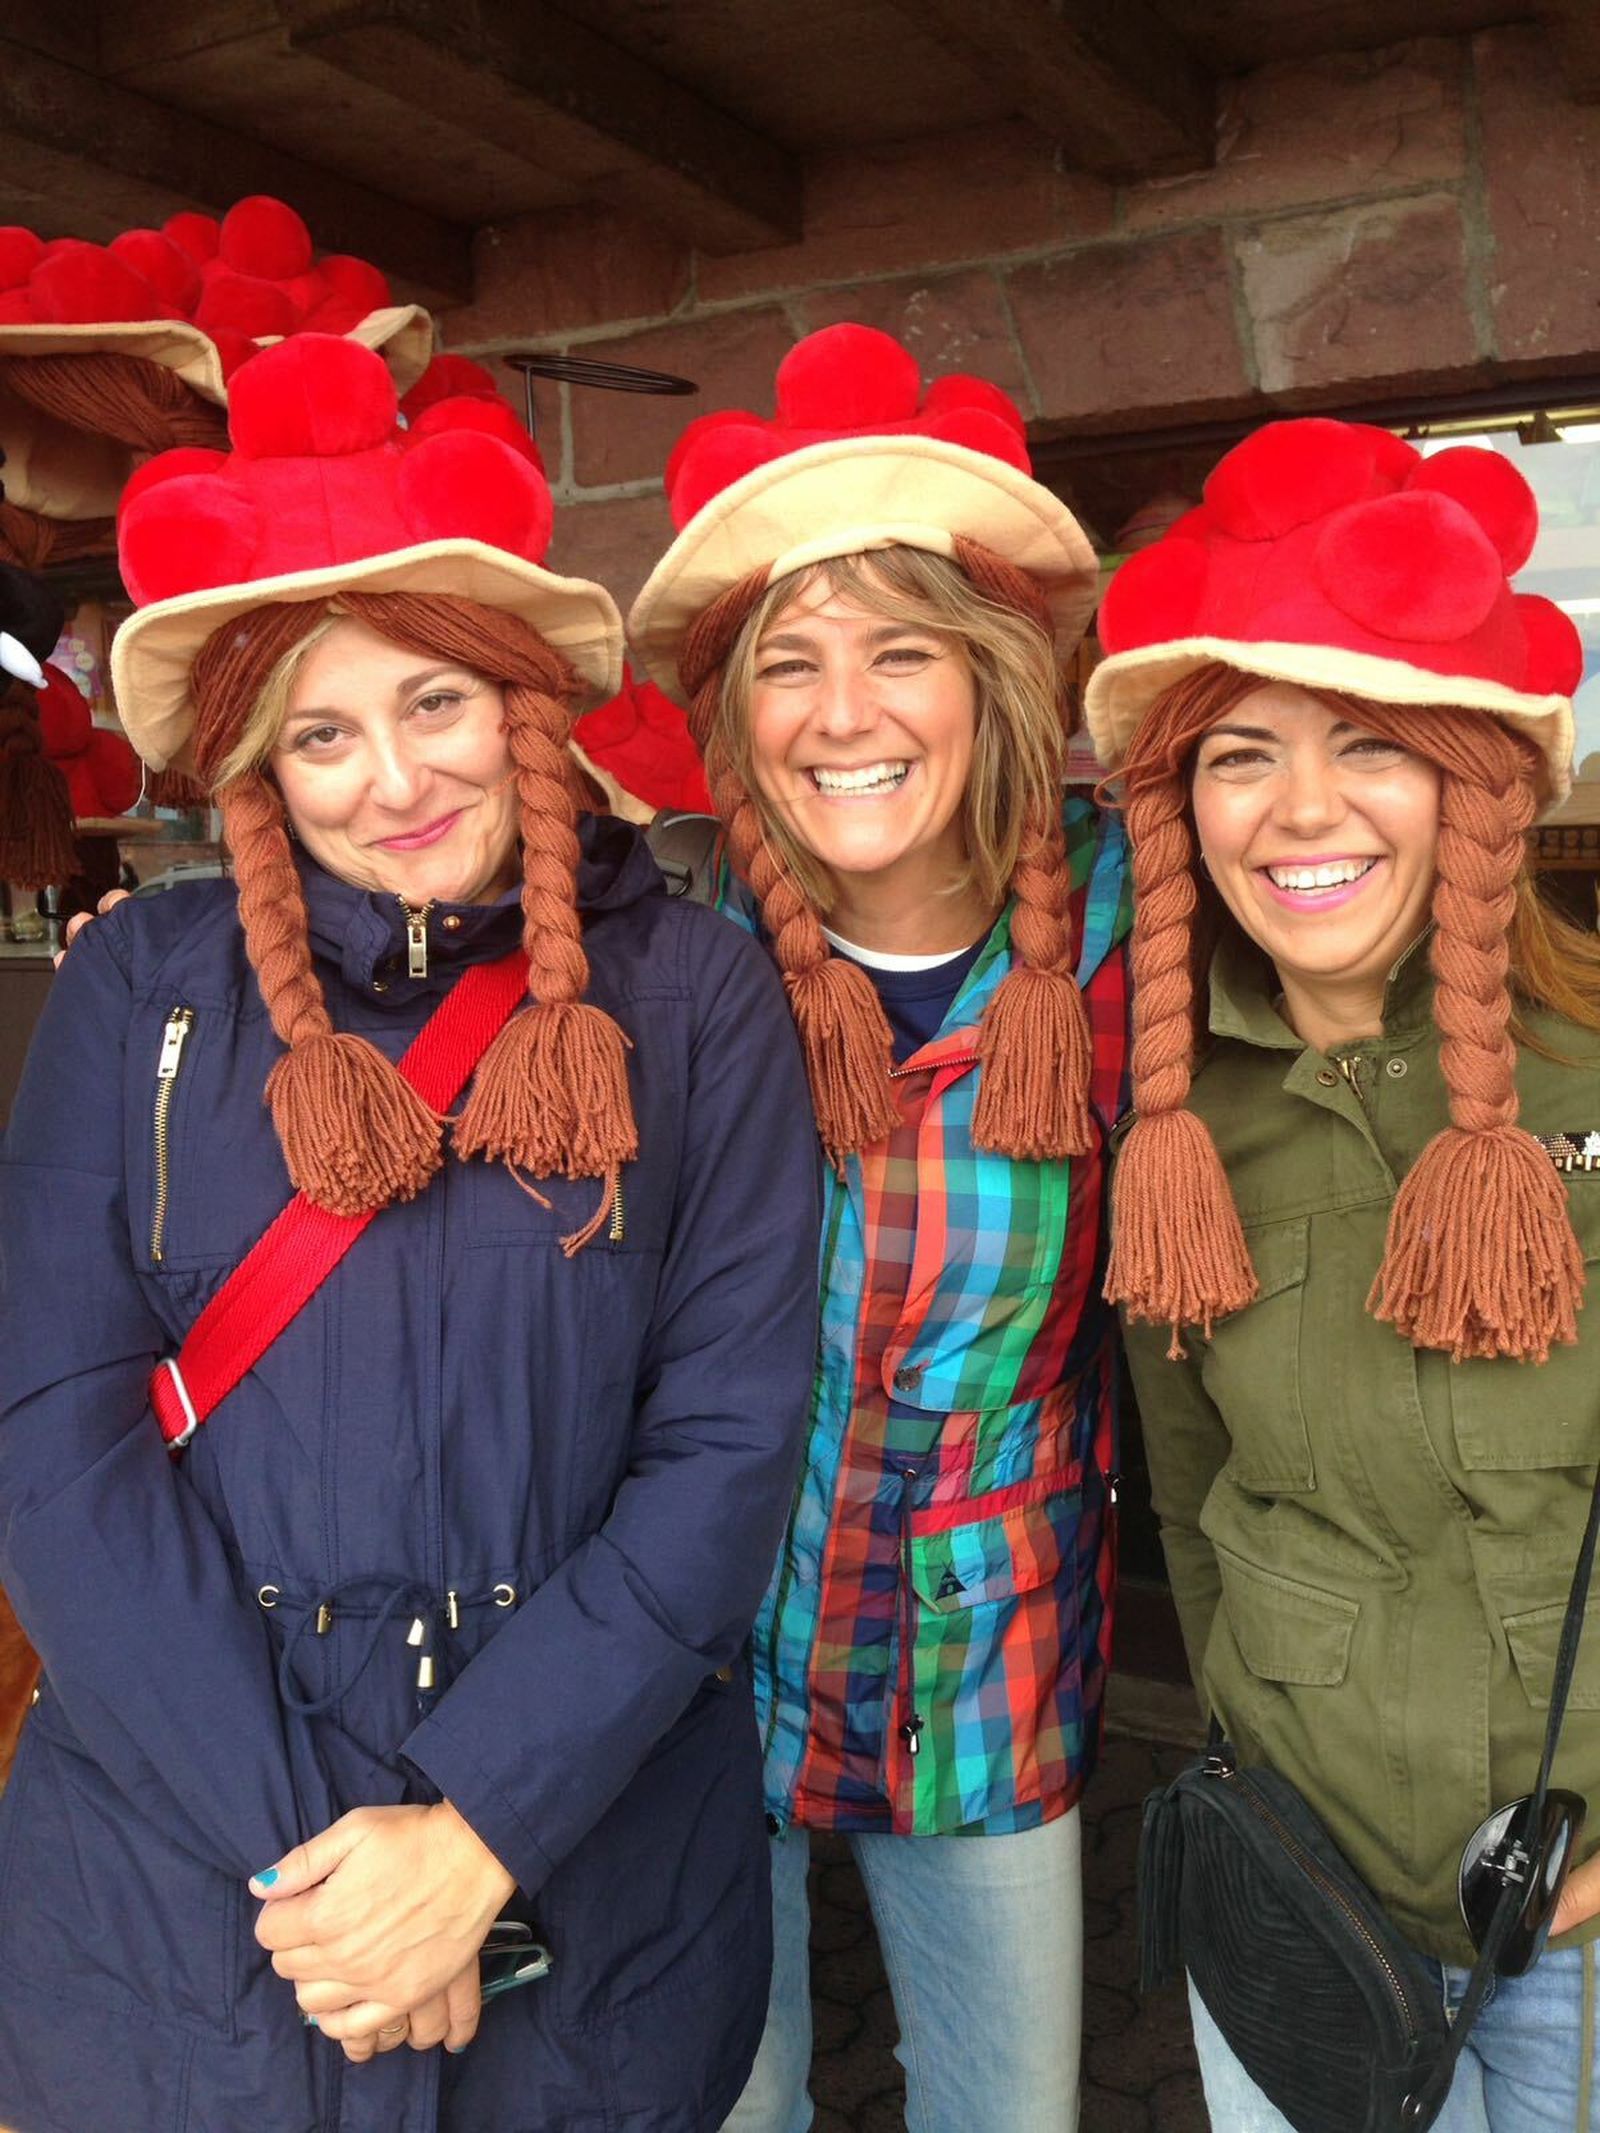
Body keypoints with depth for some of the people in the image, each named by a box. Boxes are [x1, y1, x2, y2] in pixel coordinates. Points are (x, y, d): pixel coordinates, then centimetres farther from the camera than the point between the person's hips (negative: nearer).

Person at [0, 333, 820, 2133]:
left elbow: (729, 1438, -8)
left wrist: (481, 1828, -15)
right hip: (176, 1878, 1)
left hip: (589, 1878, 0)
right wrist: (298, 1837, -14)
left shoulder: (691, 1003, -4)